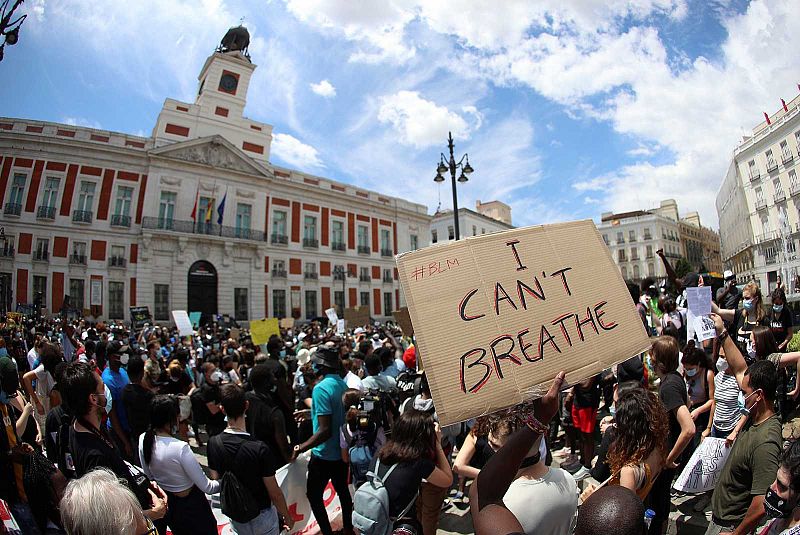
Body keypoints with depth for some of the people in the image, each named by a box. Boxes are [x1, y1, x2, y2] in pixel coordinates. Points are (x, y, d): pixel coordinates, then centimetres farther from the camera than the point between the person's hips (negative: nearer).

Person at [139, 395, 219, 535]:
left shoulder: (143, 439, -14)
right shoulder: (180, 448, -34)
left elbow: (148, 475, 4)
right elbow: (207, 487, -25)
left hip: (164, 500, 6)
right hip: (189, 505, -6)